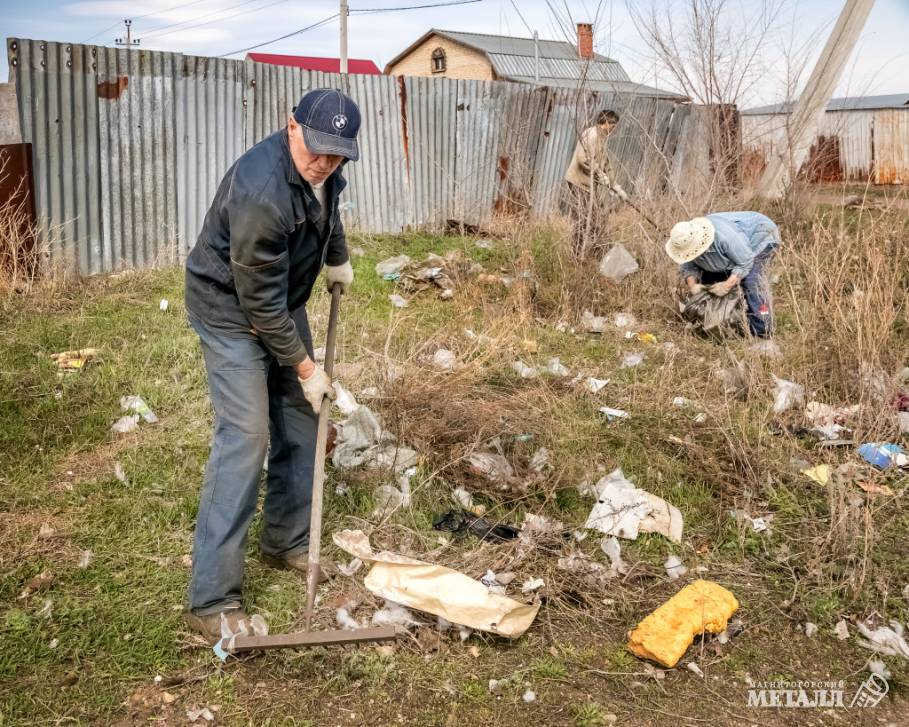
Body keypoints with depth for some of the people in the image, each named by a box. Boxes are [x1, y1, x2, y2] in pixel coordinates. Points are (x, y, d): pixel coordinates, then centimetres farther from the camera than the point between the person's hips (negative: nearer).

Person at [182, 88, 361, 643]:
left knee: (301, 420, 11)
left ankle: (287, 542, 28)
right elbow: (260, 301, -28)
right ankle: (212, 600, -8)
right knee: (246, 436, -15)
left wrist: (338, 260, 25)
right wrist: (305, 367, -19)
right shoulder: (260, 192, -35)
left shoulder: (323, 167, -10)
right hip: (231, 309, -8)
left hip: (284, 300, 9)